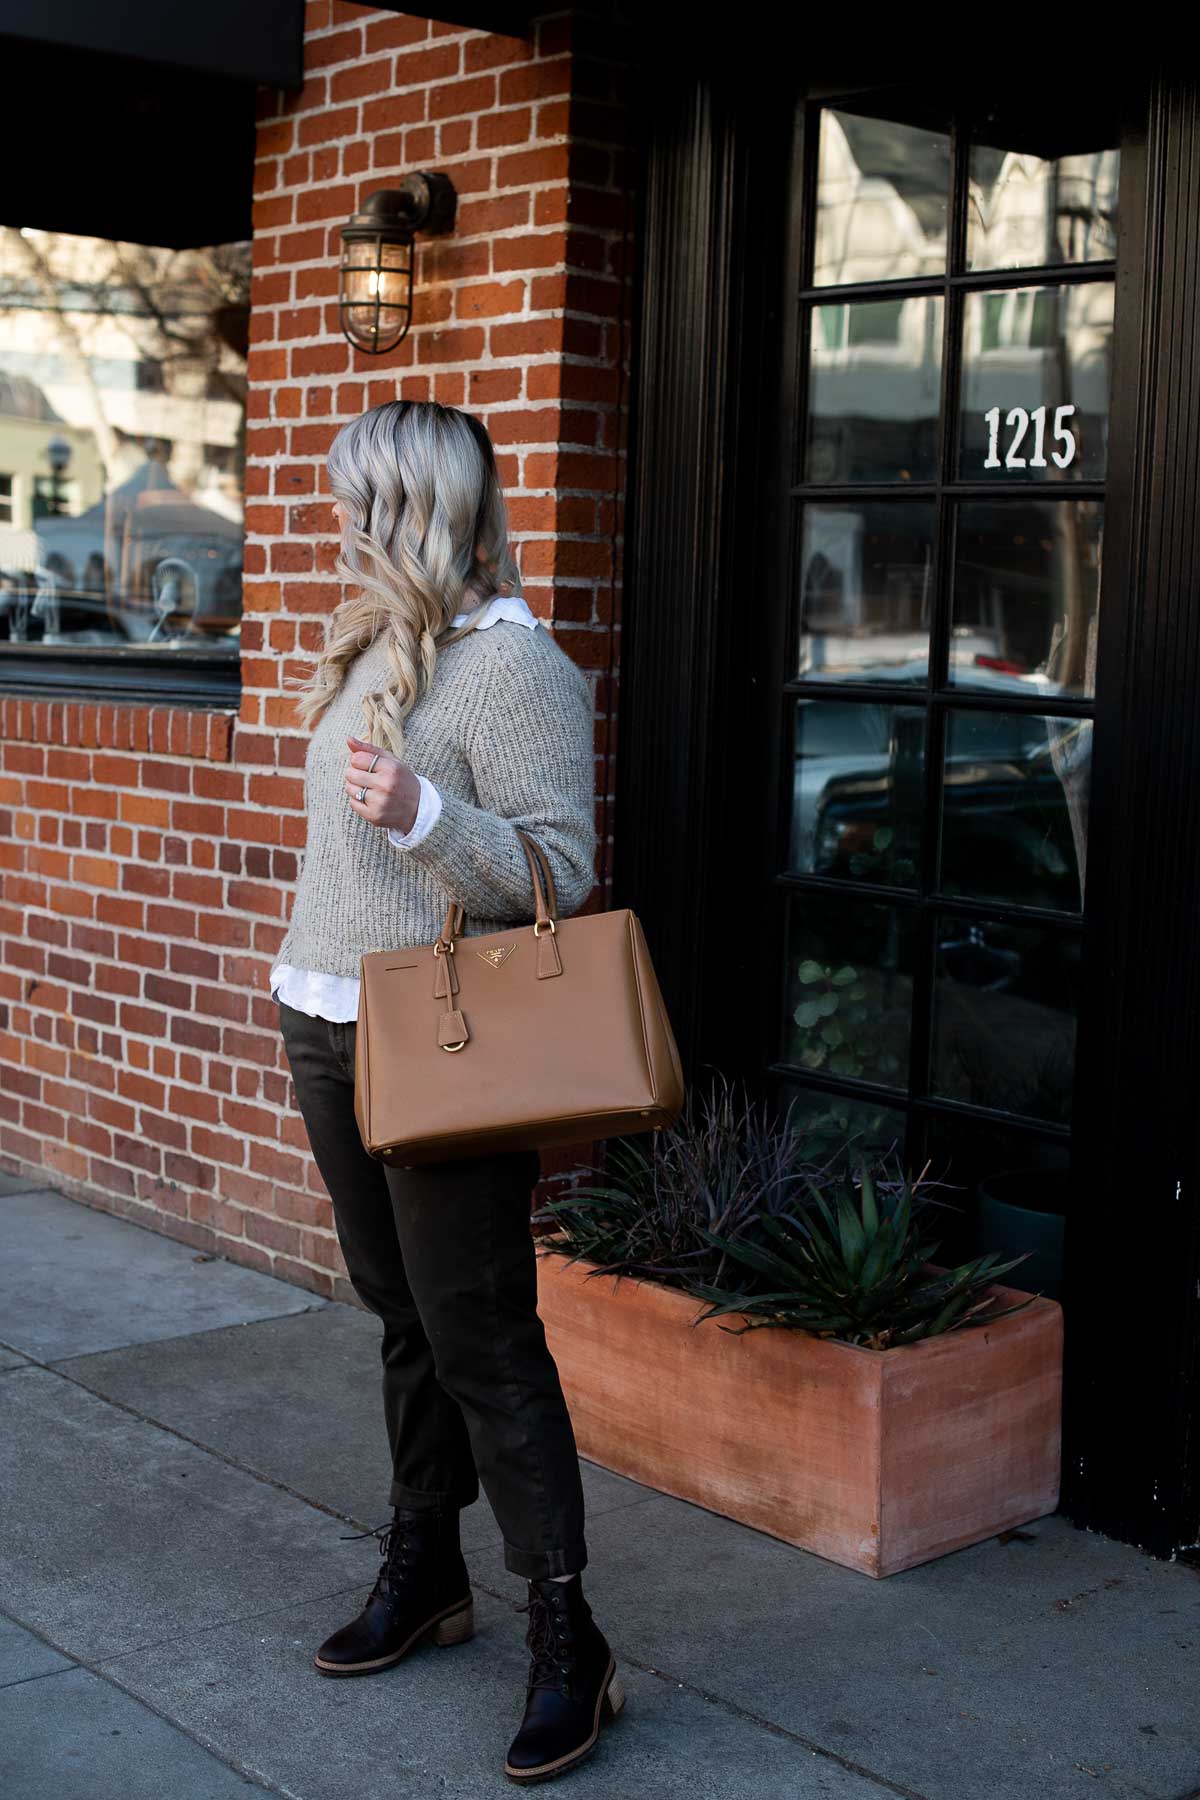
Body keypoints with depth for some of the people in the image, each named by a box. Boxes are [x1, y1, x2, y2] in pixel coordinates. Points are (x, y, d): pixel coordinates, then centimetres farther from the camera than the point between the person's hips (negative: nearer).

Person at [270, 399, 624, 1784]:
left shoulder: (514, 663, -15)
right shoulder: (374, 646, 11)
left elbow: (563, 871, -18)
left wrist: (420, 813, -31)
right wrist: (305, 980, 23)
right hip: (331, 1031, 8)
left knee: (481, 1339, -4)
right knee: (402, 1316, 17)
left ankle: (567, 1641, 6)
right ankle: (424, 1575, 31)